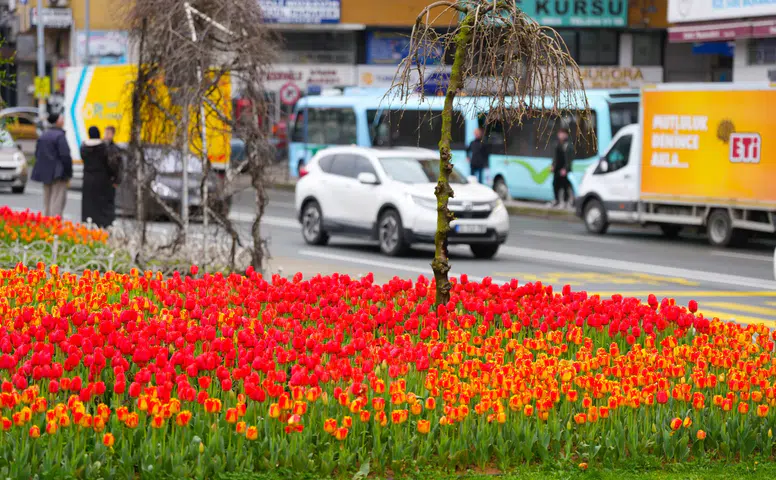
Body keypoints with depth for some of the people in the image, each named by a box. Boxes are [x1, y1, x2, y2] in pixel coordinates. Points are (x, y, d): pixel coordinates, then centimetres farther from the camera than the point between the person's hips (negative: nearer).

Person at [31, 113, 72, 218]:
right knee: (57, 201, -7)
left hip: (45, 173, 8)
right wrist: (68, 174, -10)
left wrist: (43, 169, 19)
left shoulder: (43, 135, 11)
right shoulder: (60, 136, -15)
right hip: (58, 174, -8)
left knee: (47, 200, 14)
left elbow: (37, 154, 16)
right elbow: (65, 156, -17)